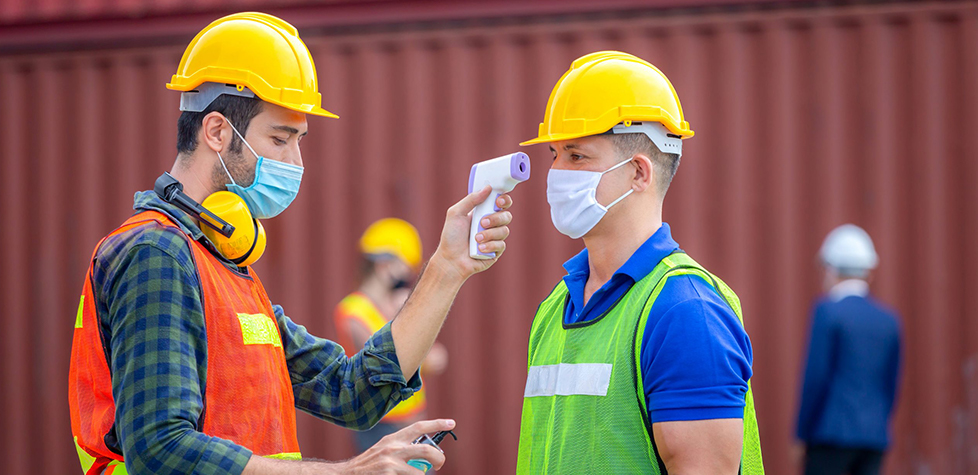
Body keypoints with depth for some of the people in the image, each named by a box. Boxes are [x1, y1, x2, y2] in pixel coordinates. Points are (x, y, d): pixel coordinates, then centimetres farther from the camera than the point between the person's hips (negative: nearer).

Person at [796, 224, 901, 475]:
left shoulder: (827, 310, -6)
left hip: (833, 434, -5)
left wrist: (801, 436, -4)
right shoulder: (889, 320, 10)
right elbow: (891, 386, 12)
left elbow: (816, 378, -10)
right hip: (875, 438, 5)